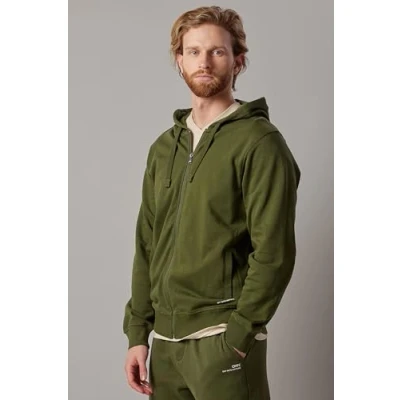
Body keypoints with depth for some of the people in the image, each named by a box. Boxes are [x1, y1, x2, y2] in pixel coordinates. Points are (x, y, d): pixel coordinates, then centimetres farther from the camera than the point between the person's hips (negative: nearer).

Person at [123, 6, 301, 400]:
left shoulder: (259, 142, -7)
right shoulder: (164, 147, 12)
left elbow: (274, 252, -12)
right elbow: (147, 247, 13)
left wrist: (237, 335, -15)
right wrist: (137, 333, 8)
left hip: (222, 338, -5)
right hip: (165, 339, 6)